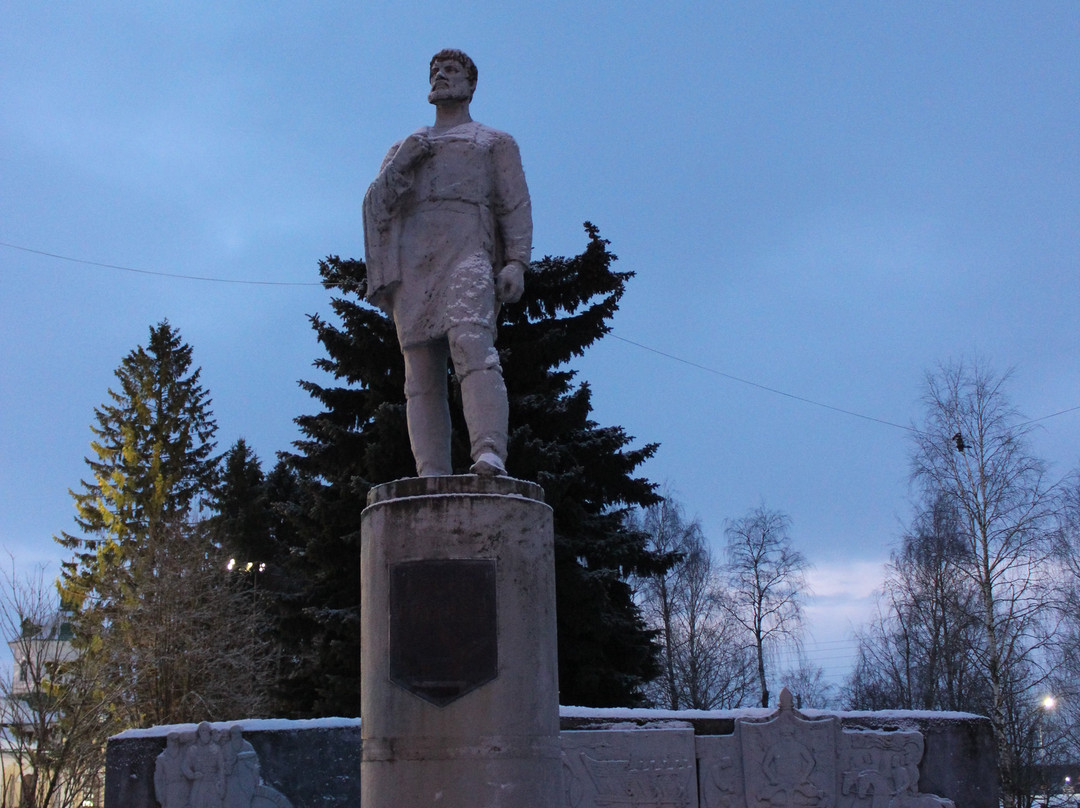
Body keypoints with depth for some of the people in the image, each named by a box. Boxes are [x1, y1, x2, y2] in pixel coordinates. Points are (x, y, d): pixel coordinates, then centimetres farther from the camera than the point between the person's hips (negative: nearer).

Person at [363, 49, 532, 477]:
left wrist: (516, 263, -8)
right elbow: (374, 203, 18)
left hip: (466, 249, -3)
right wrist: (402, 161, 0)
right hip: (410, 261, 4)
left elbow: (516, 206, 9)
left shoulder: (495, 142, 23)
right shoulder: (402, 147, 33)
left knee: (470, 341, -29)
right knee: (421, 371, -9)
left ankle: (490, 456, -43)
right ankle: (432, 478, -17)